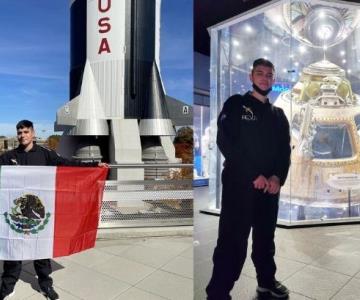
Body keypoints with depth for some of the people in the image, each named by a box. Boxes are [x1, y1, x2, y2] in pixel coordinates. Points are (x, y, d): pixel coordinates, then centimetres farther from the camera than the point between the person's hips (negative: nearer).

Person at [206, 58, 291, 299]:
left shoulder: (278, 115, 17)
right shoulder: (236, 104, 1)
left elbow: (285, 150, 12)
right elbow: (225, 142, -11)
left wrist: (278, 177, -8)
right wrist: (254, 175, -15)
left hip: (270, 186, 5)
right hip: (239, 183, -5)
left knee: (266, 236, 17)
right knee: (232, 239, -5)